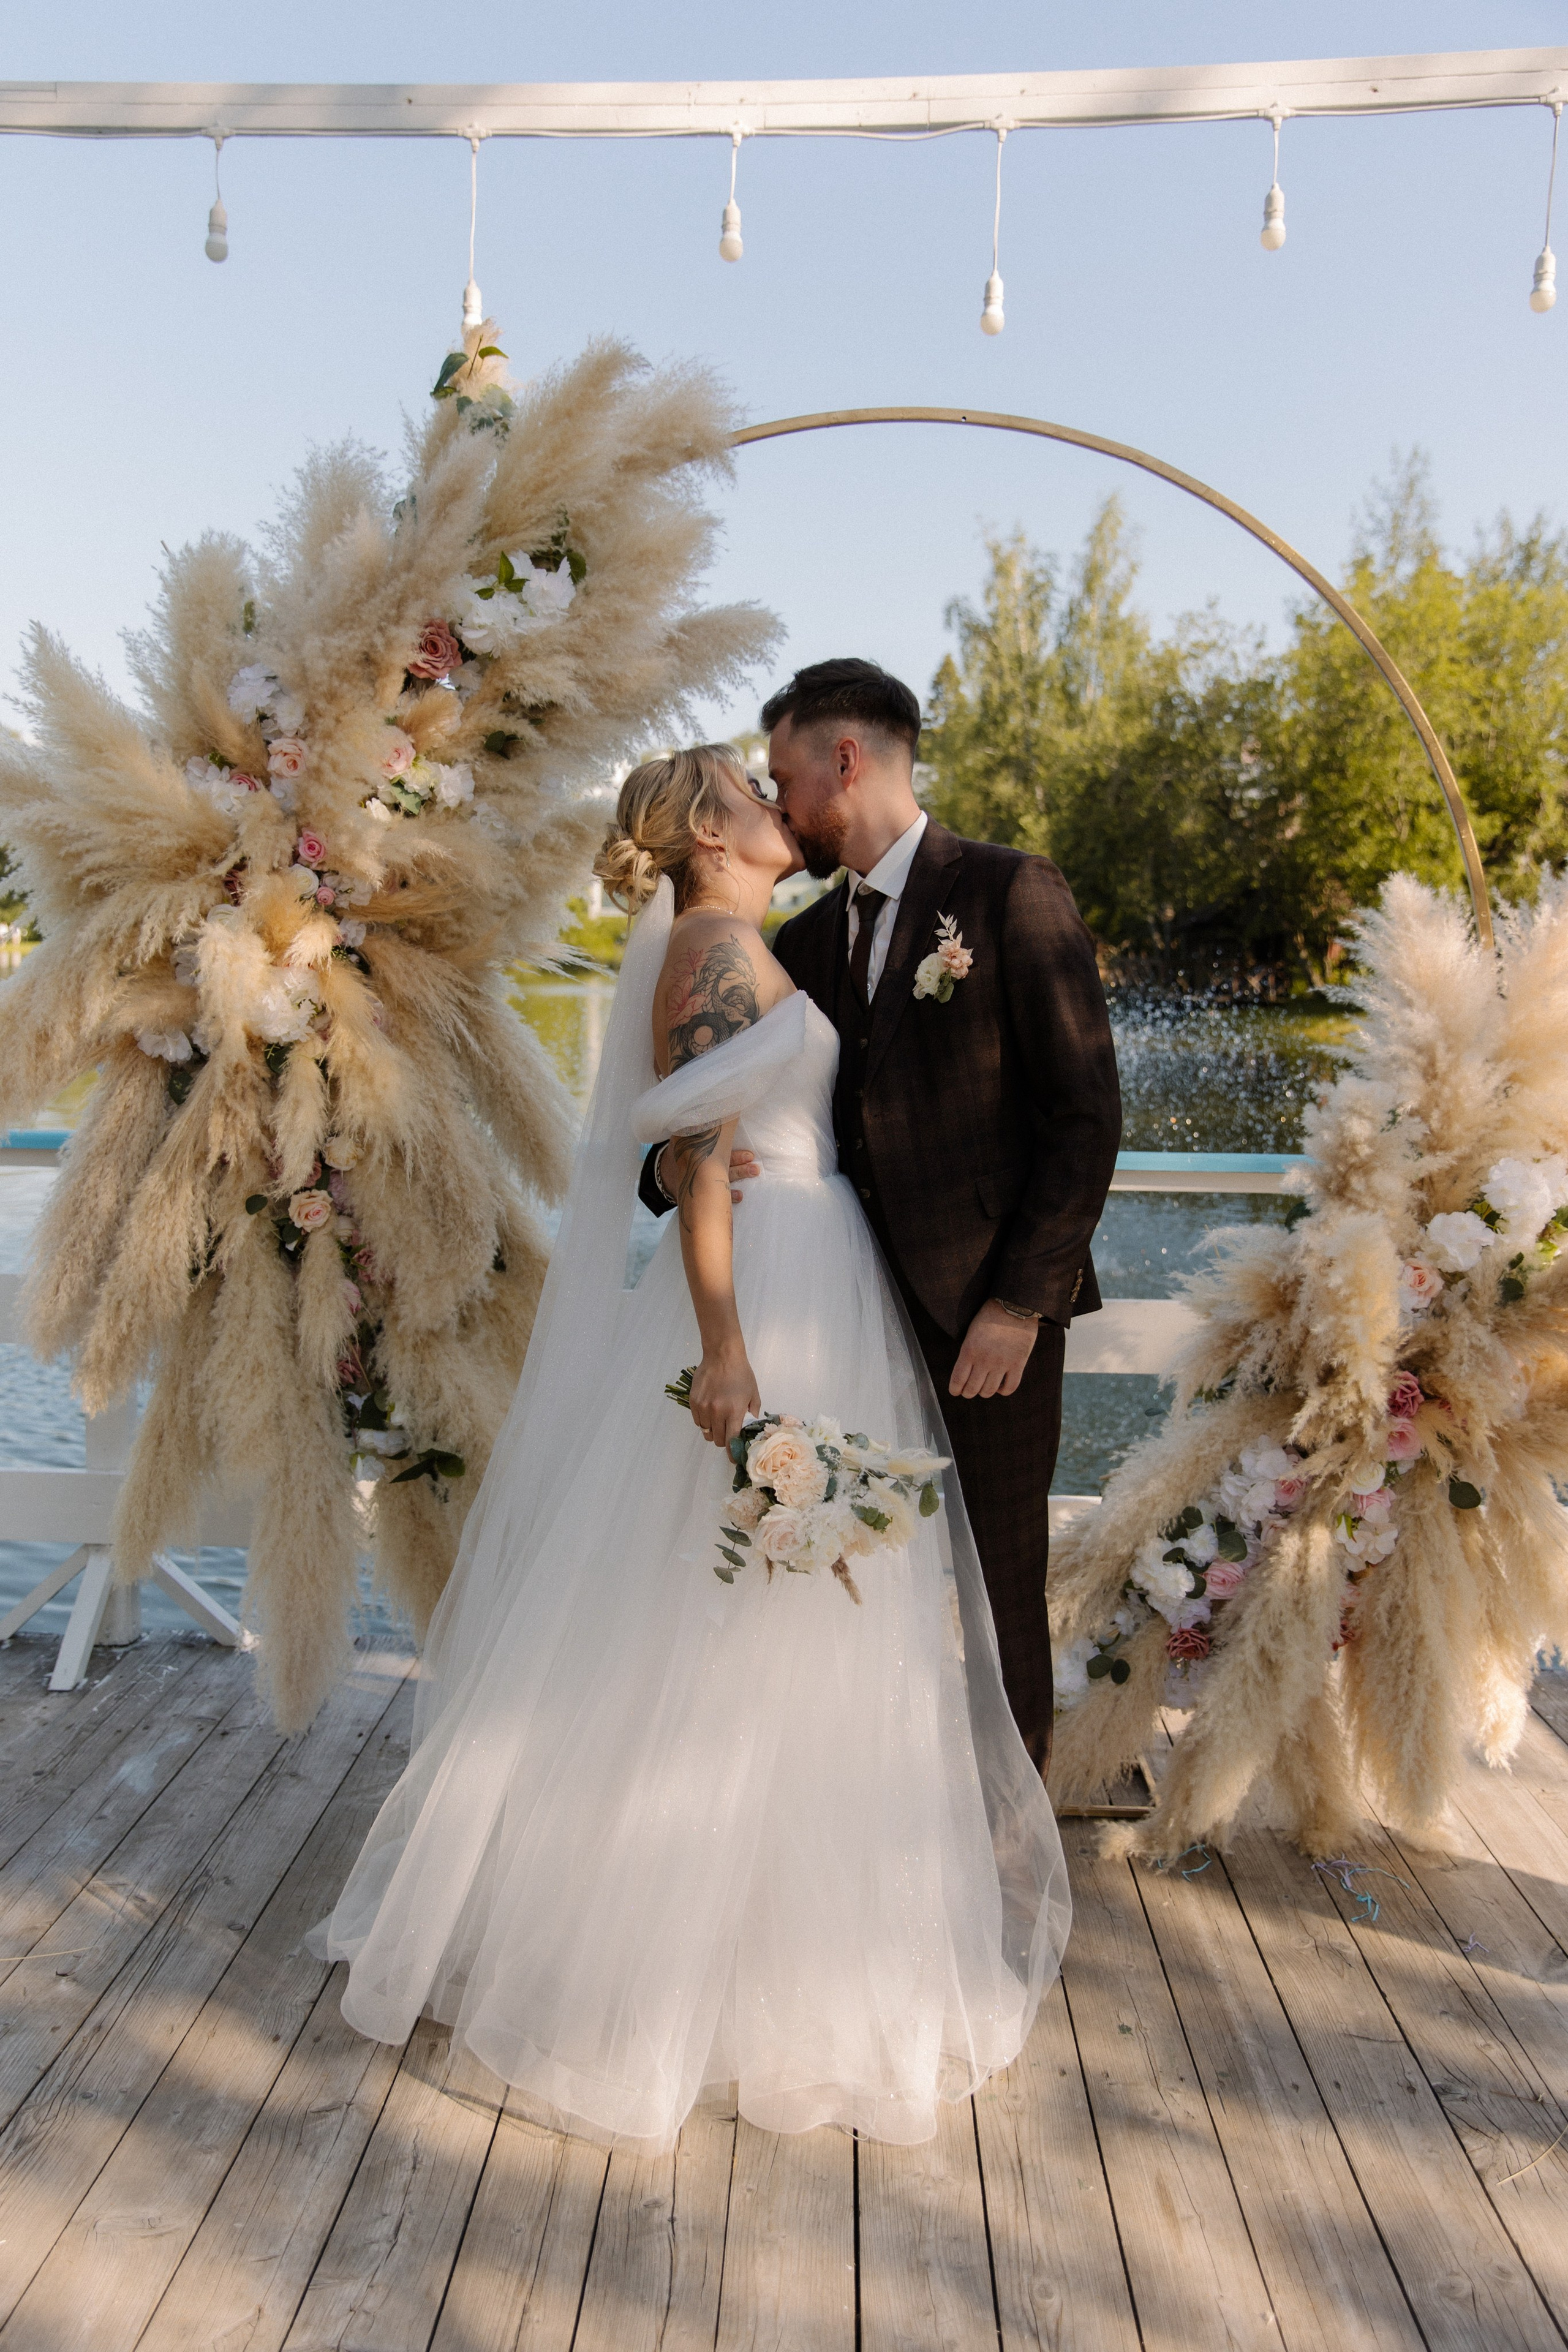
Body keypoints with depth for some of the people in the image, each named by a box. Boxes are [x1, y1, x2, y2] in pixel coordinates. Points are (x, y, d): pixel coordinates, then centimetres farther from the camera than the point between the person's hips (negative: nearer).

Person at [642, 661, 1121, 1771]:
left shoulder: (1013, 895, -4)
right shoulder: (806, 938, 14)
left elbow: (1086, 1113, -8)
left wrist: (1022, 1303, -13)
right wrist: (672, 1160, -10)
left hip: (988, 1311, -5)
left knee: (996, 1598, 5)